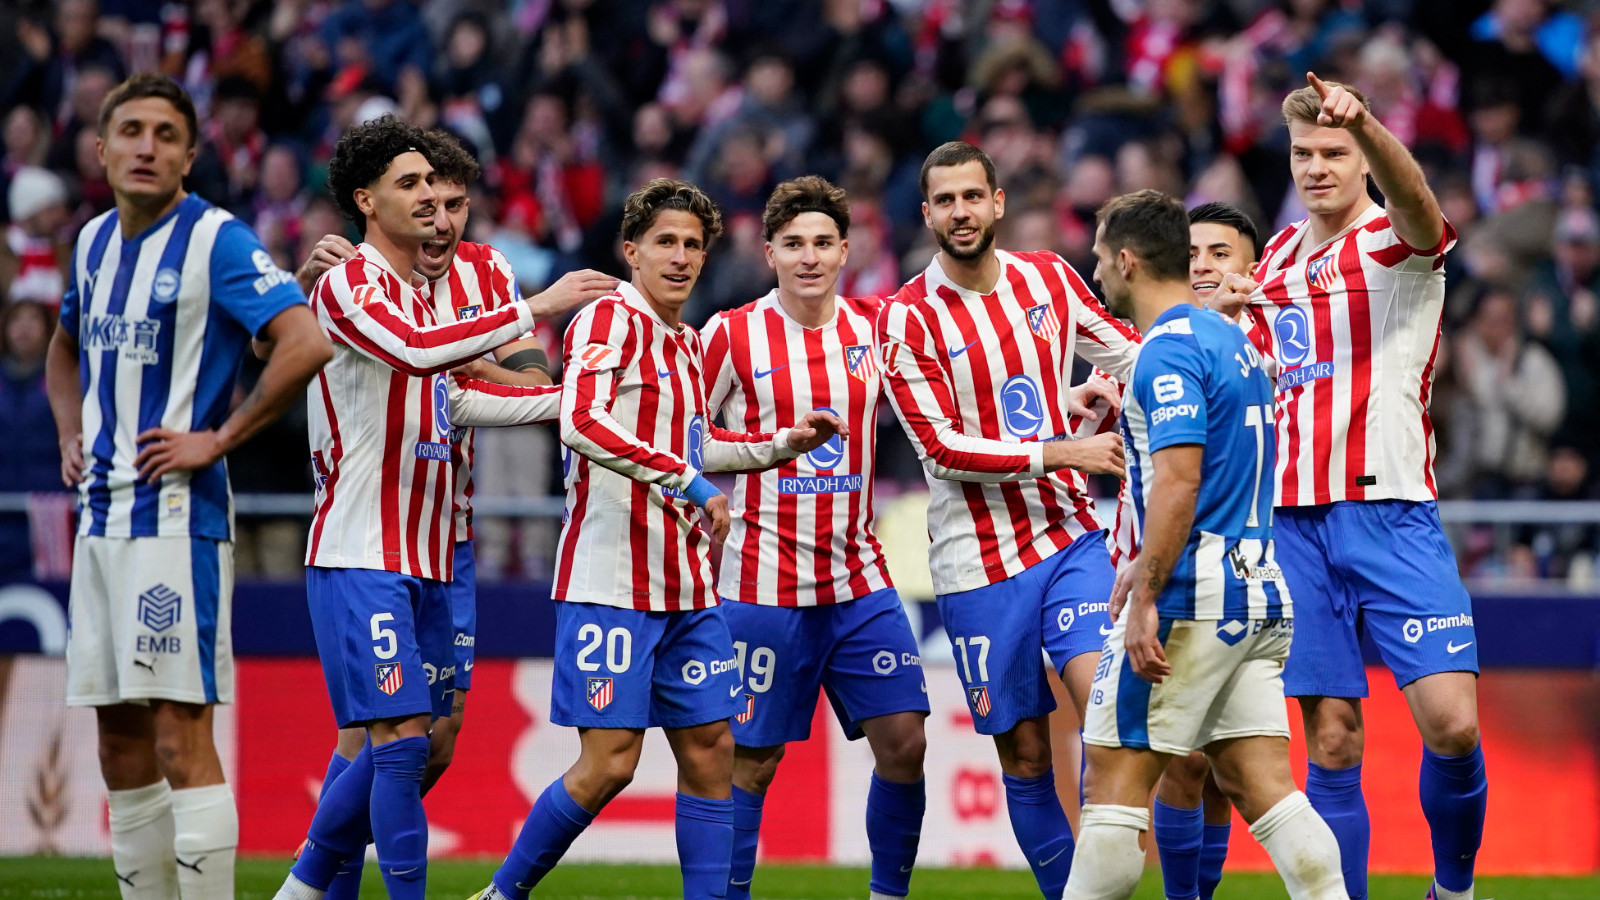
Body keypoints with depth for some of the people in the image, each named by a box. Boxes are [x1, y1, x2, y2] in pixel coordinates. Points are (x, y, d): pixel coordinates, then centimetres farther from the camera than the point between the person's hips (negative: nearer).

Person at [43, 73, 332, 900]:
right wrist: (71, 433, 16)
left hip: (177, 517, -8)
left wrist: (219, 438, -17)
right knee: (121, 748, 8)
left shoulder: (215, 241, -10)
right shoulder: (95, 241, 13)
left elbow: (308, 342, -21)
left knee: (180, 735, -11)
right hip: (101, 516, 8)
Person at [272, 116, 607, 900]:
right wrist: (535, 310, -27)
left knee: (414, 740, 9)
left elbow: (451, 397, 29)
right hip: (361, 559, -9)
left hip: (422, 562, 9)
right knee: (400, 736, -13)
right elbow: (416, 351, -28)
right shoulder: (348, 285, -10)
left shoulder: (417, 295, 18)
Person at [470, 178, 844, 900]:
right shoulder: (610, 319, -9)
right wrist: (687, 481, -29)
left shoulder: (688, 344, 17)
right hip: (611, 582, -8)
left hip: (686, 588, 8)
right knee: (608, 762, -9)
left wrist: (784, 444, 25)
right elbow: (581, 423, -26)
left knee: (709, 751, 4)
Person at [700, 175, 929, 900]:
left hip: (858, 582, 4)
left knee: (904, 743, -2)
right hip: (763, 587, -4)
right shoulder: (732, 336, -5)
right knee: (751, 760, -1)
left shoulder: (876, 327, 5)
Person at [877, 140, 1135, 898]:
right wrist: (1060, 452, -17)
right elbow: (944, 448, -12)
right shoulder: (907, 318, -6)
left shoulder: (1049, 279, 5)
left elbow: (1129, 354, 23)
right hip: (979, 564, -2)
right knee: (1025, 758, 2)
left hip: (1069, 536, 2)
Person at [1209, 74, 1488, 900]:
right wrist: (1227, 319, 7)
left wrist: (1364, 122, -48)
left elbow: (1414, 201, -28)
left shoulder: (1396, 243, -2)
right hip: (1293, 519, 4)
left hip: (1391, 514, -4)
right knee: (1331, 740, 0)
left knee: (1452, 722, -13)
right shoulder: (1275, 257, 16)